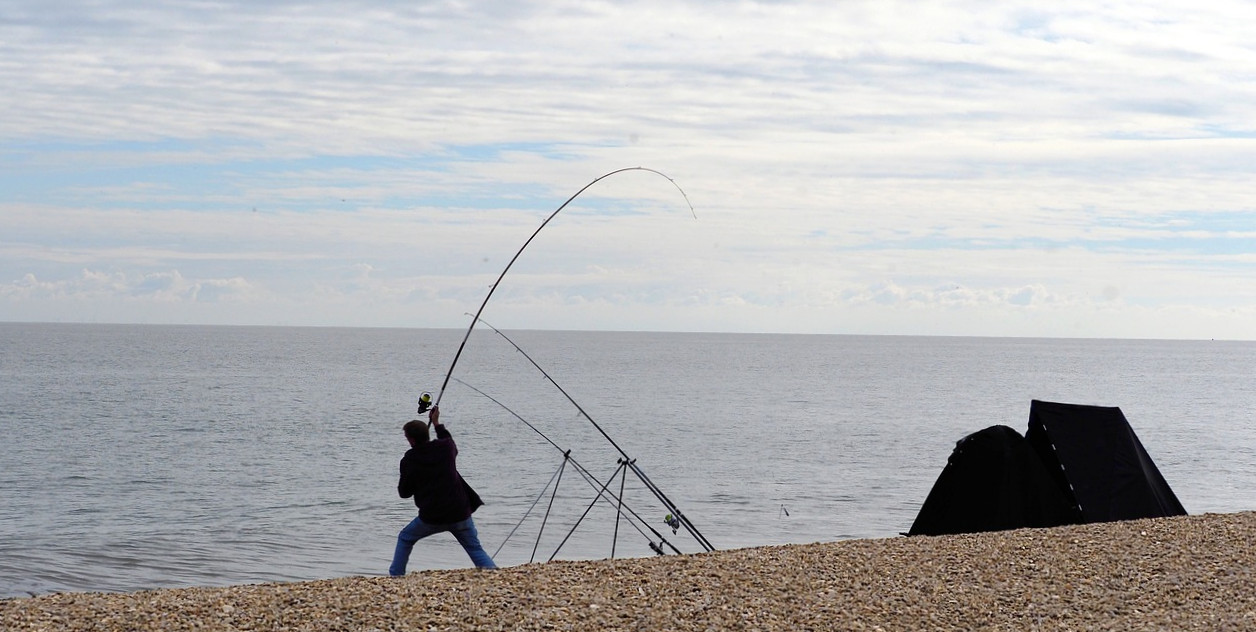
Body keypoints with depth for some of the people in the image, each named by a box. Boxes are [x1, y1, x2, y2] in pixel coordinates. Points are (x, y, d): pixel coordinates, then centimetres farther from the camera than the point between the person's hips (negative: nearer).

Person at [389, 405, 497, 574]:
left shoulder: (409, 460, -6)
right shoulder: (445, 447, -1)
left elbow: (404, 493, 4)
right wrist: (436, 423, 35)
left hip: (431, 517, -2)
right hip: (460, 513, 2)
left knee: (404, 539, 22)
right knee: (476, 549, 10)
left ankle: (395, 576, 21)